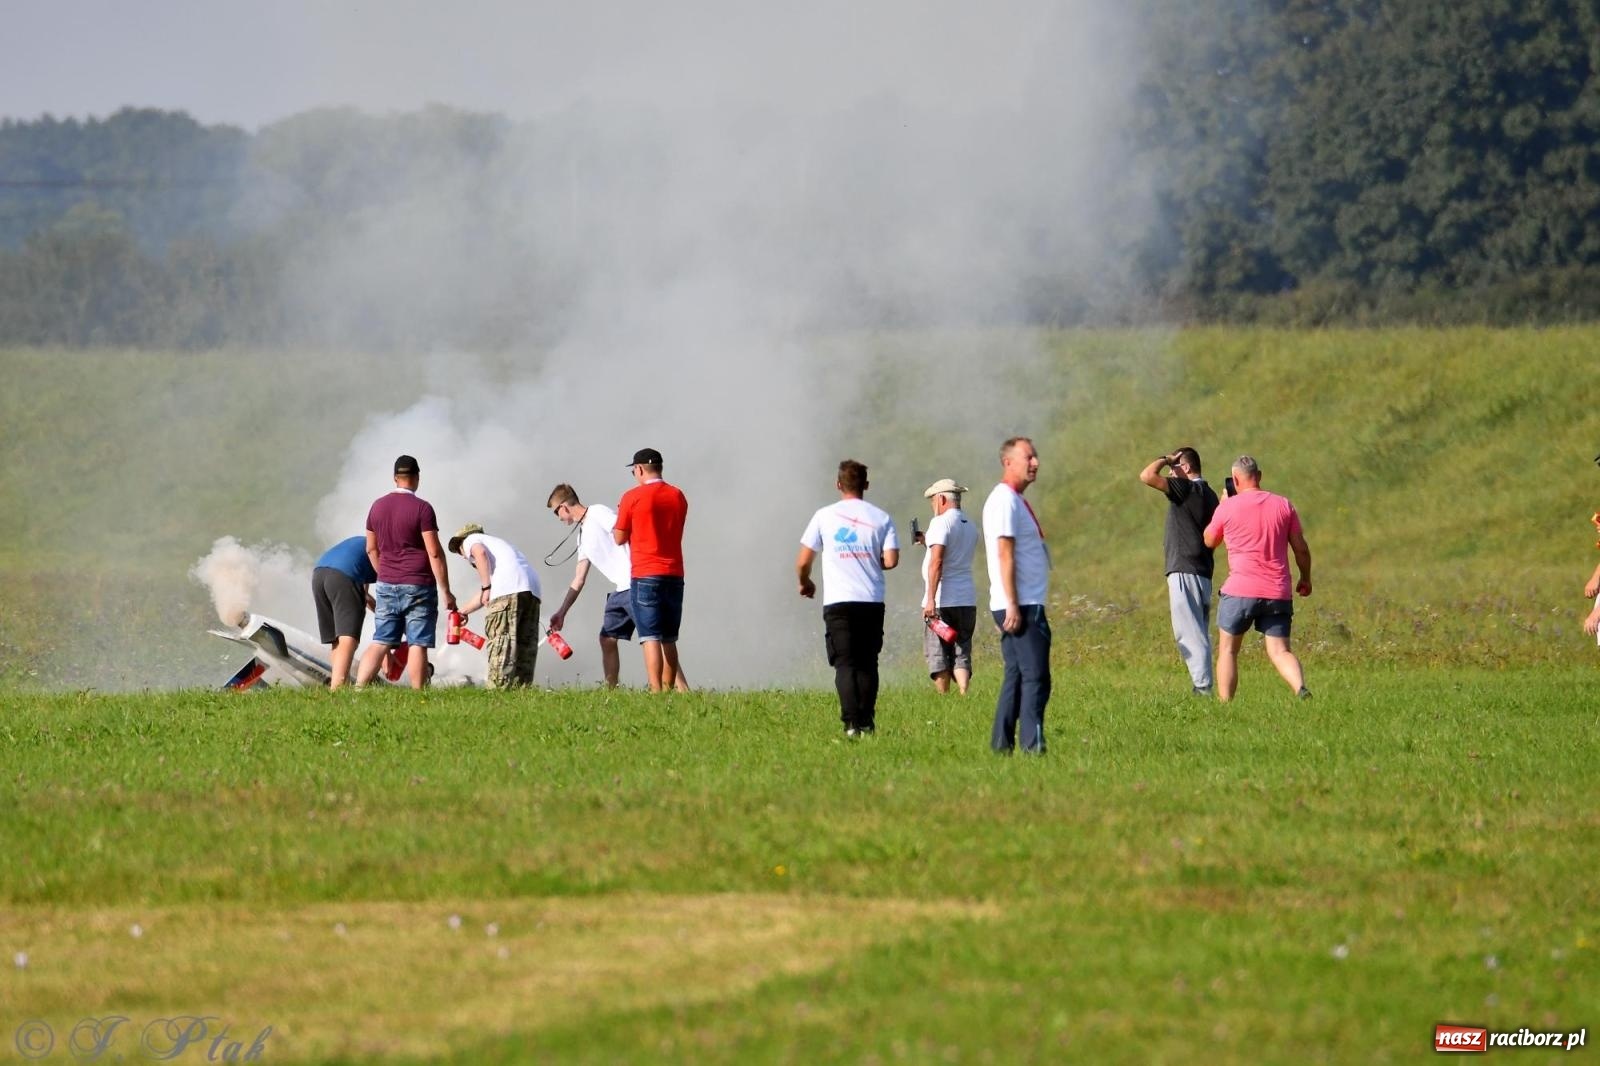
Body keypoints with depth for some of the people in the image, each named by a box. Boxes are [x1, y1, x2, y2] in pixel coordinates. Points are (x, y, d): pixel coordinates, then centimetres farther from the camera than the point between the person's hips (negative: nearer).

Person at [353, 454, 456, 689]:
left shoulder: (378, 506, 8)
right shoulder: (422, 508, -10)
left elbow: (371, 549, 16)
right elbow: (435, 553, -13)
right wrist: (446, 592, -9)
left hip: (386, 587, 5)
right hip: (418, 587, -5)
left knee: (379, 643, 7)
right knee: (418, 645, -3)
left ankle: (357, 689, -3)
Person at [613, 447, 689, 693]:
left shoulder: (633, 497, -5)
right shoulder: (678, 497, 10)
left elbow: (619, 538, 1)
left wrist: (620, 517, 19)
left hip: (645, 575, -5)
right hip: (674, 574, 5)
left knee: (651, 637, -9)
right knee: (669, 640, 11)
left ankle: (656, 692, -17)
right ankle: (668, 689, 9)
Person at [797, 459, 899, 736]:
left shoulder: (824, 516, 1)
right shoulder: (881, 518, 4)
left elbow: (803, 562, 3)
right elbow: (891, 560, -4)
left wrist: (805, 583, 24)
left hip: (838, 602, -2)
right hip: (872, 602, 2)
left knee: (845, 663, -2)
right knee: (867, 663, 11)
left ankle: (852, 722, -17)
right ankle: (867, 723, 6)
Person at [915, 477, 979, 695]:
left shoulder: (941, 523, -10)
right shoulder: (970, 526, 15)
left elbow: (937, 561, -20)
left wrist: (931, 599, -23)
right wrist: (929, 541, 28)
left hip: (942, 601, -7)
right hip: (967, 600, 7)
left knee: (938, 655, 1)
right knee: (961, 653, 6)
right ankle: (964, 695, -8)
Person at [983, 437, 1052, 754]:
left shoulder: (1014, 500, 19)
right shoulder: (1005, 500, -12)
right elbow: (1005, 555, -18)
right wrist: (1013, 606, -23)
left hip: (1024, 605, 10)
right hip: (1020, 605, -10)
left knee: (1017, 676, 11)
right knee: (1035, 677, -12)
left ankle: (1002, 744, 13)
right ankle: (1033, 747, -16)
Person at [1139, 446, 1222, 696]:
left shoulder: (1186, 488, -11)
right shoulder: (1209, 495, 16)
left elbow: (1147, 476, -19)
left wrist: (1164, 460, -2)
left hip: (1184, 571, -9)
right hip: (1203, 571, 9)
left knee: (1188, 632, -10)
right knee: (1199, 633, 11)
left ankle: (1202, 686, -15)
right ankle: (1203, 685, 10)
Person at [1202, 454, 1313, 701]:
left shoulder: (1227, 507, -1)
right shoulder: (1283, 505, 6)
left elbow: (1209, 541, 15)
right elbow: (1301, 548, 9)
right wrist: (1306, 578, 24)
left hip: (1240, 590, -3)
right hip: (1278, 593, 3)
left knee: (1228, 649, 12)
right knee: (1280, 651, 3)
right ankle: (1301, 689, -23)